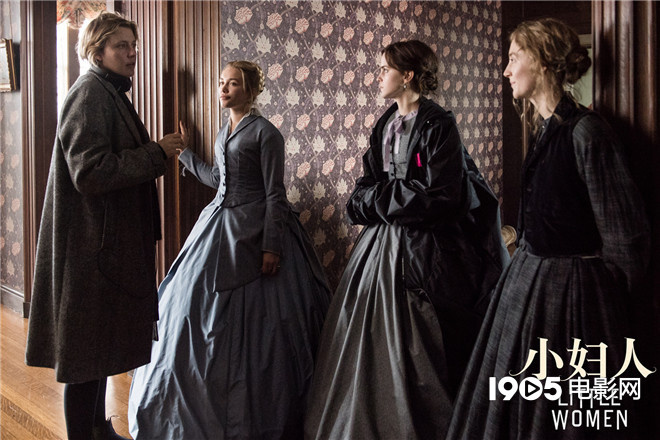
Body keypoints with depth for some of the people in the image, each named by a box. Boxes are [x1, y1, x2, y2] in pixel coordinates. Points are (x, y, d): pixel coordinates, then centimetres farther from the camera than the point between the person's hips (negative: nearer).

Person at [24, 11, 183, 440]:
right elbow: (90, 171, -23)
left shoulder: (111, 94, 17)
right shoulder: (89, 94, -15)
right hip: (93, 242, -10)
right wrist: (156, 153, -19)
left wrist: (155, 152, 14)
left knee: (101, 338, 18)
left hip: (110, 239, 10)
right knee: (87, 345, -1)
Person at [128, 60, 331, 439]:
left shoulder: (265, 132, -10)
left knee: (250, 322, -3)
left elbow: (275, 193, -14)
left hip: (253, 230, -8)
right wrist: (183, 152, 28)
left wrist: (272, 245, -20)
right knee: (205, 315, 11)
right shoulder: (225, 133, 14)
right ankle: (214, 409, 27)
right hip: (221, 224, 8)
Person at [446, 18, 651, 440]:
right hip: (530, 276, 8)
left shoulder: (586, 131, -18)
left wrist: (606, 291, -6)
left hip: (572, 288, -8)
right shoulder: (543, 128, 8)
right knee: (515, 404, 17)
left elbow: (624, 231, -16)